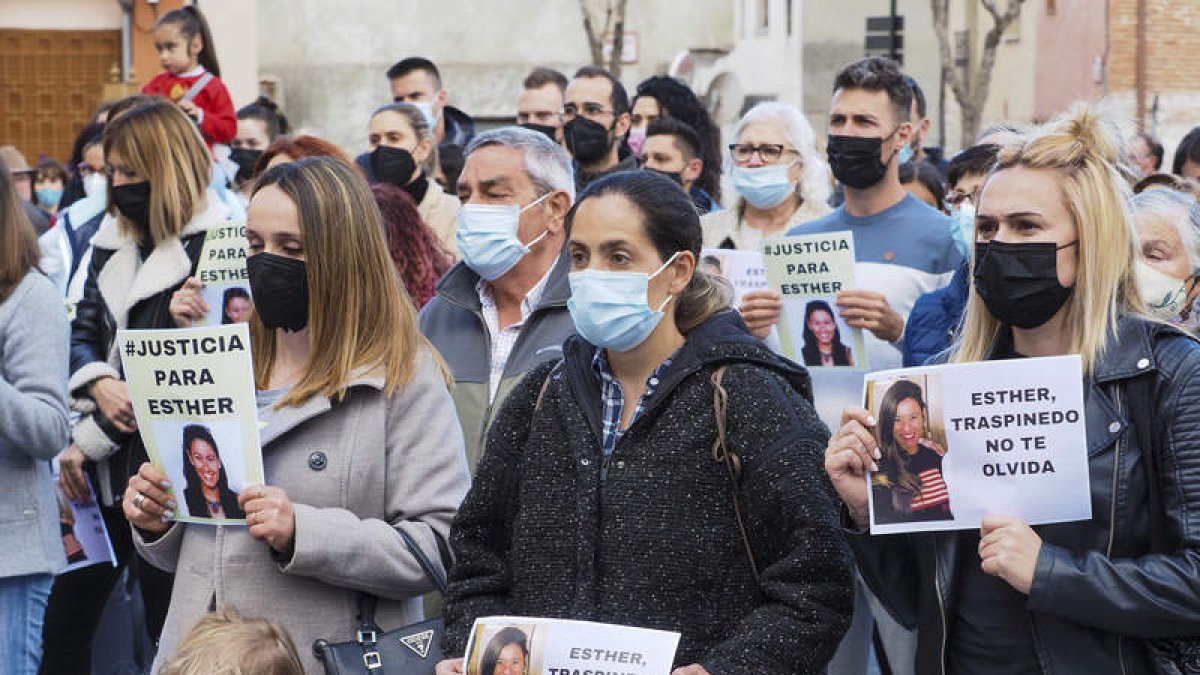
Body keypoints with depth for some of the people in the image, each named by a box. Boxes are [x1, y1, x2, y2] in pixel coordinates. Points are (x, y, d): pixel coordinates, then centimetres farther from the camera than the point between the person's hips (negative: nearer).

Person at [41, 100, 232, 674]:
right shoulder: (113, 238, 11)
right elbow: (82, 330, 12)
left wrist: (90, 438, -13)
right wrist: (99, 383, -11)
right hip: (101, 471, 7)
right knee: (62, 625, 10)